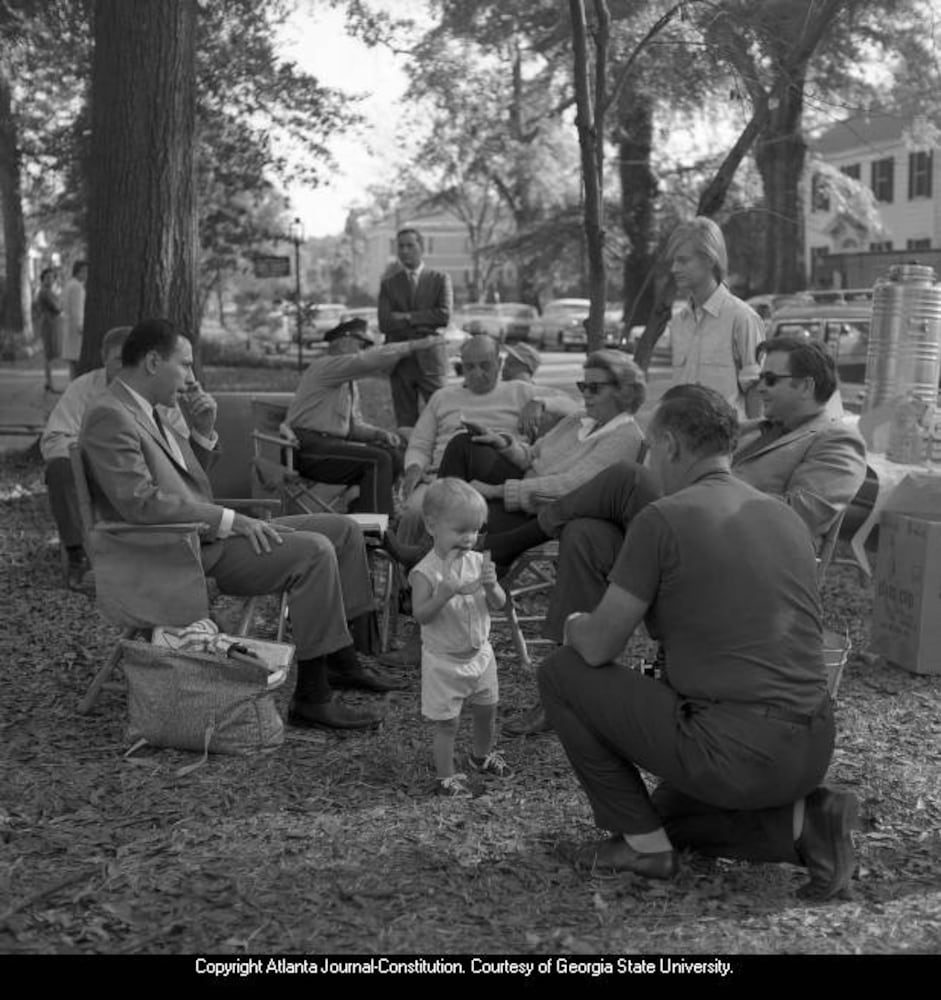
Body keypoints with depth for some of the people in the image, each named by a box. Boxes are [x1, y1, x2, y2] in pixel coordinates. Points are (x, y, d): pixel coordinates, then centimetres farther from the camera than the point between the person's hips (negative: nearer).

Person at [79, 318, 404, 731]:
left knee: (344, 530, 7)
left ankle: (341, 660, 13)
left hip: (207, 532, 10)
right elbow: (140, 503, -26)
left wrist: (202, 431, 5)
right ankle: (312, 698, -22)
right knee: (313, 551, -26)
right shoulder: (108, 417, -15)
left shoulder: (145, 409, 16)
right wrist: (229, 519, -23)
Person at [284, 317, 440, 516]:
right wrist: (413, 345, -21)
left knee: (394, 455, 0)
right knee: (377, 460, -23)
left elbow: (354, 425, 21)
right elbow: (370, 361, -24)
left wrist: (379, 433, 0)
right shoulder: (324, 366, -10)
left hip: (332, 443, 10)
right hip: (307, 449, -10)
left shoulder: (350, 382, 21)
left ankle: (360, 514, 1)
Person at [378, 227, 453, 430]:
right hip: (399, 357, 2)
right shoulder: (388, 284, 12)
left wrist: (407, 317, -7)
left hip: (431, 355, -2)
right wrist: (424, 323, -7)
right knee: (405, 419, 3)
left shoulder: (440, 279, 8)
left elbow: (444, 316, -7)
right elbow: (384, 323, -2)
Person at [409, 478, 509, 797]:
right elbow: (420, 615, -23)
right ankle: (446, 776, 18)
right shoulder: (425, 572, -19)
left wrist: (491, 585, -24)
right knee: (447, 722, 3)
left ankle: (483, 755, 45)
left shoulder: (478, 561, -5)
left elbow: (498, 604, -3)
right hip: (444, 660, -5)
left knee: (487, 711, 21)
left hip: (480, 653, 6)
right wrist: (445, 592, -36)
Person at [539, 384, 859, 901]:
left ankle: (641, 841, 11)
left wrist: (575, 625, 16)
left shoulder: (663, 519, -10)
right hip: (813, 752, 8)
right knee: (671, 810, 34)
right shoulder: (787, 517, 12)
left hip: (733, 752, -8)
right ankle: (801, 819, 8)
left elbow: (598, 647, -6)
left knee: (560, 673, 7)